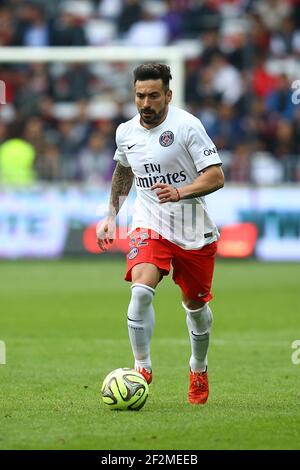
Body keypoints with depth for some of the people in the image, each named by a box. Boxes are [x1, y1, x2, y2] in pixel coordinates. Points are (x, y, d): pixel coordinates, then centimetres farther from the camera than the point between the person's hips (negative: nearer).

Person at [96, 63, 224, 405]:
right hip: (149, 225, 2)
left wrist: (180, 191, -32)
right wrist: (111, 215, 17)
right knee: (141, 290, -24)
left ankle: (199, 369, 37)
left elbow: (216, 176, -16)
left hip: (193, 230, -2)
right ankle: (142, 367, -14)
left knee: (196, 304, 12)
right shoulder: (126, 132, 2)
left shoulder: (187, 126, -13)